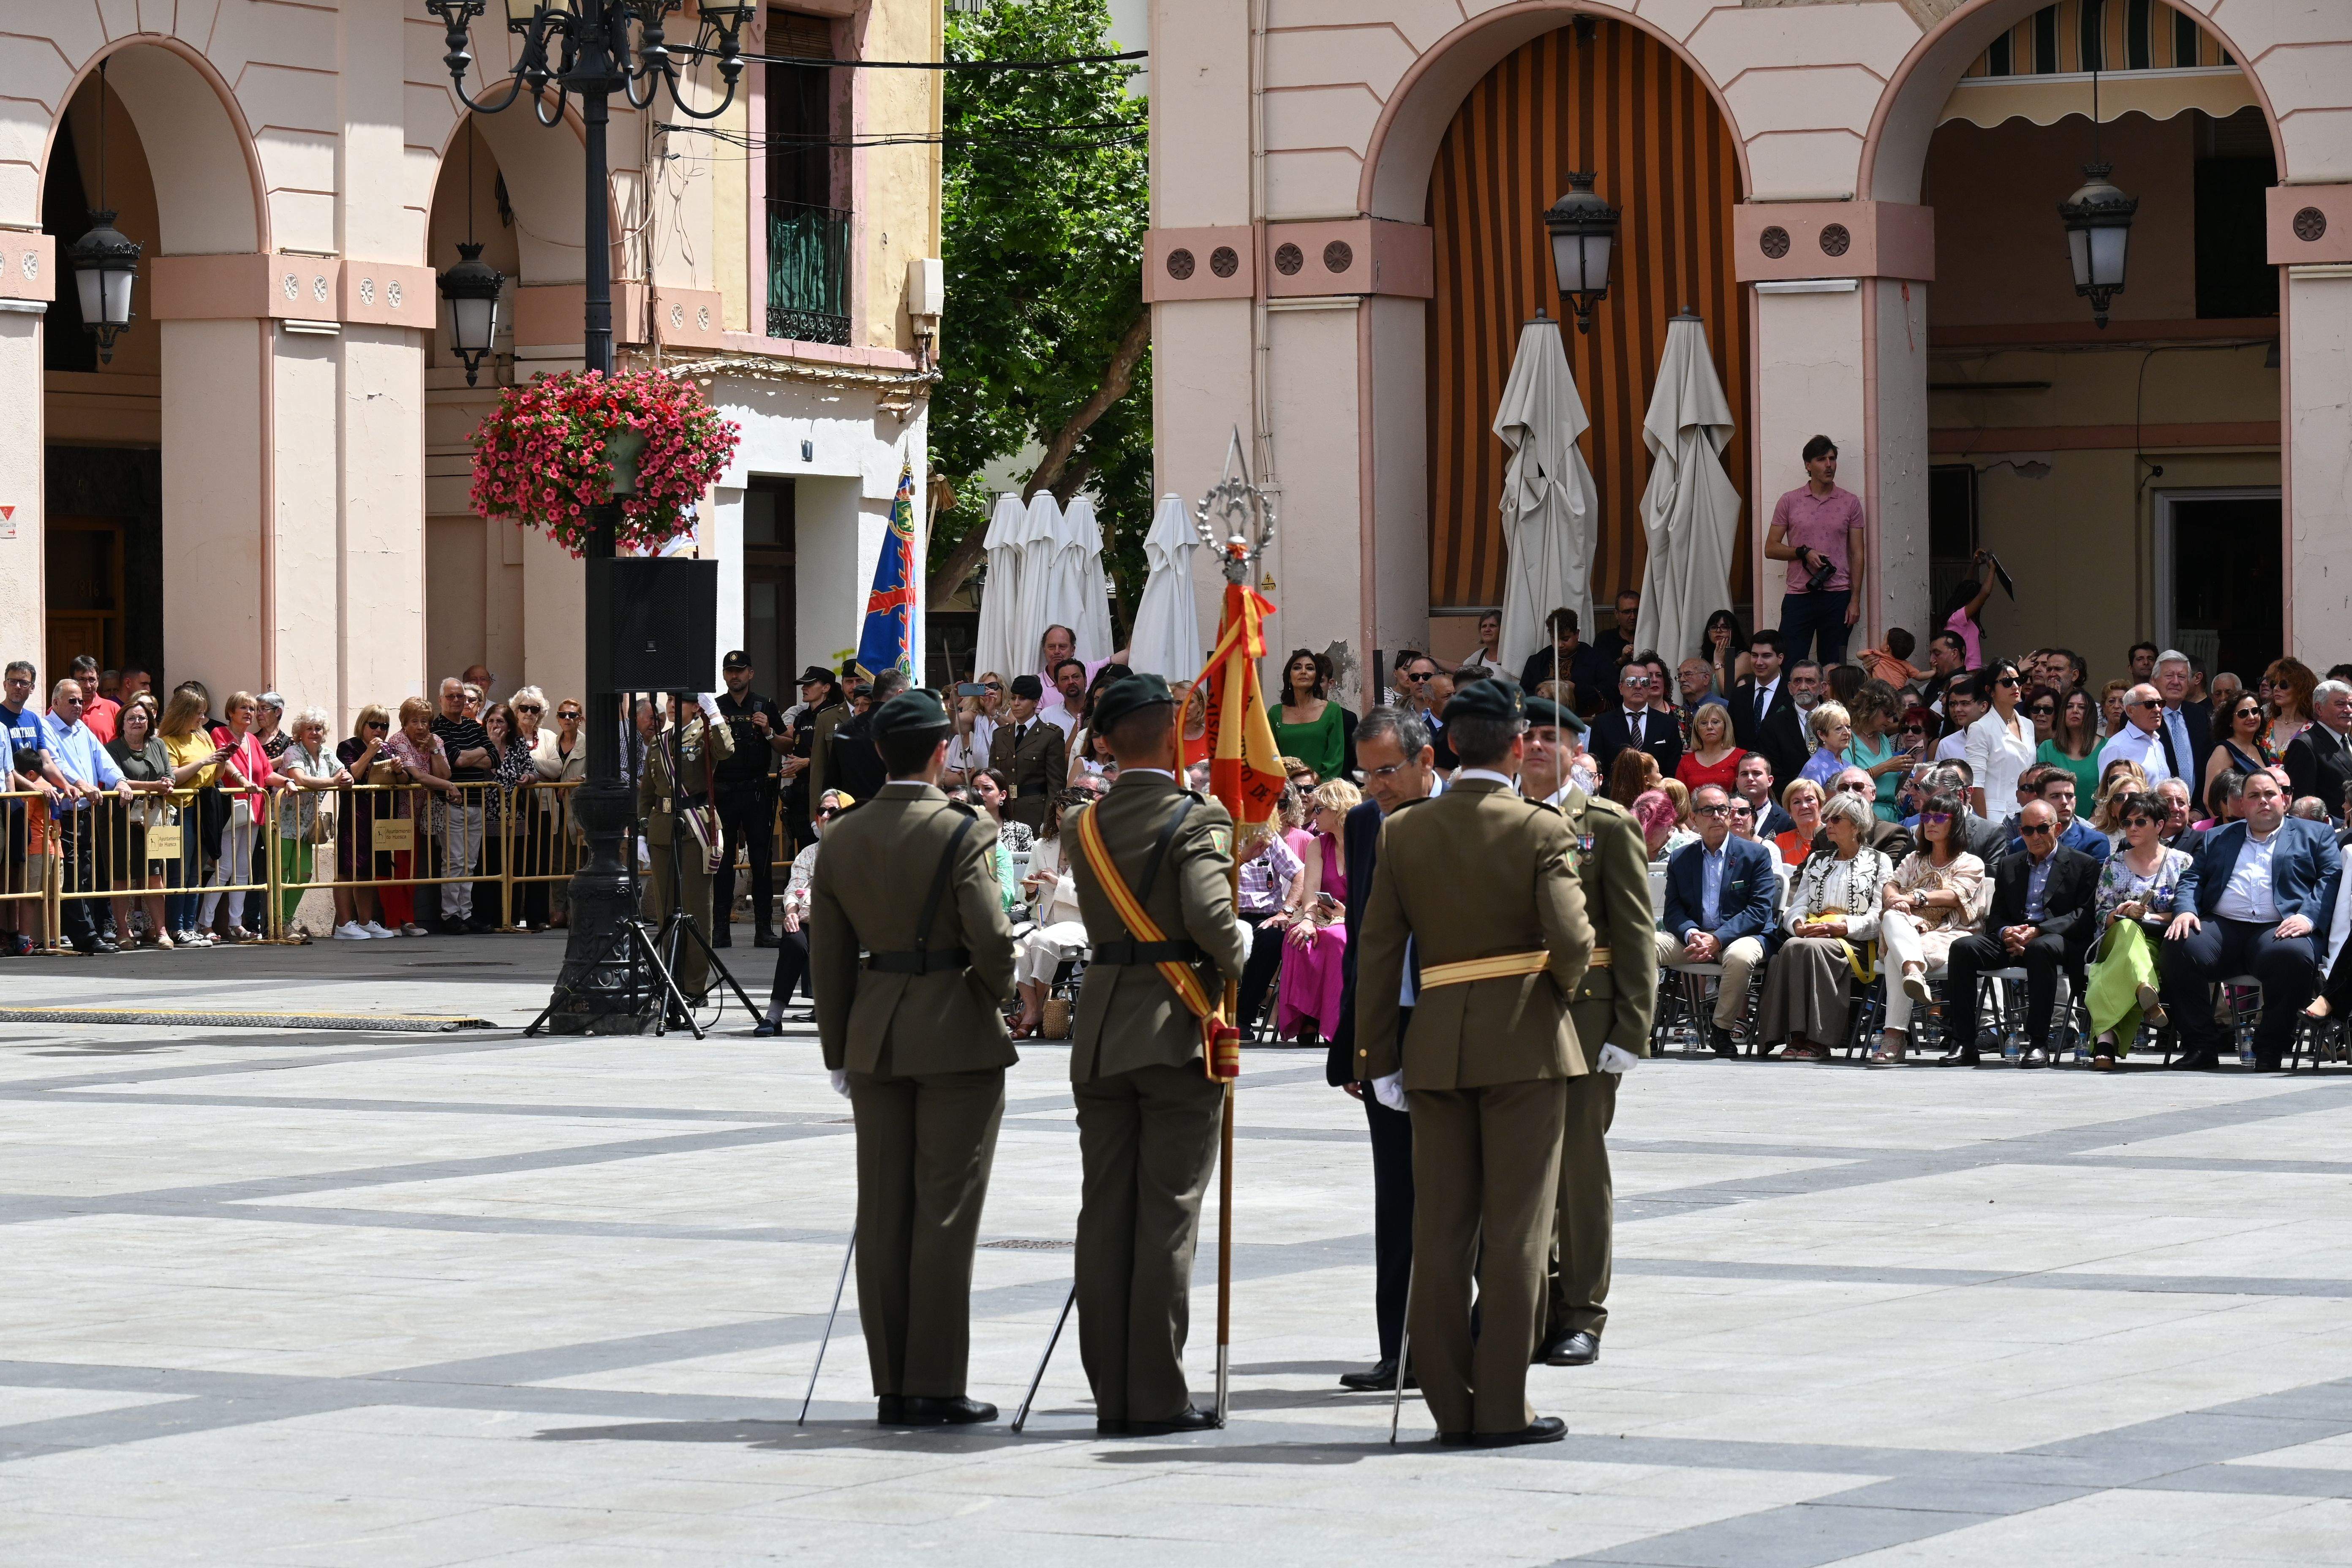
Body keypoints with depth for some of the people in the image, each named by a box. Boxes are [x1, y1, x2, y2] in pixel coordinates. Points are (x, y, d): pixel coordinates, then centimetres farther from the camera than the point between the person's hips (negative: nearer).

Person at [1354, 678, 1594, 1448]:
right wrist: (1561, 989, 7)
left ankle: (1449, 1405, 10)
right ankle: (1501, 1405, 0)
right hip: (1524, 1040, -3)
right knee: (1516, 1227, 1)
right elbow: (1572, 938, -15)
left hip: (1436, 1044, 3)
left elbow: (1379, 950, 4)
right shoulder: (1541, 829, -7)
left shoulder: (1404, 833, 3)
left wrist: (1377, 1055, 10)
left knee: (1439, 1228, 8)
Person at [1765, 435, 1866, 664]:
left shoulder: (1850, 503, 8)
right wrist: (1804, 553, -11)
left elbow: (1857, 553, 7)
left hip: (1838, 596, 1)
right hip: (1799, 596, -1)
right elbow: (1771, 548, 6)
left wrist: (1855, 600, -1)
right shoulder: (1789, 502, 6)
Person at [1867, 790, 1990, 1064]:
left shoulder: (1970, 864, 14)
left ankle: (1895, 1035, -52)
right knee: (1893, 916, -38)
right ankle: (1913, 970, -66)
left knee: (1896, 956, -38)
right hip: (1910, 931, 3)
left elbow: (1956, 894, -6)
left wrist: (1916, 898, -20)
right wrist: (1895, 899, -15)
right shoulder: (1914, 860, 30)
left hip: (1948, 936, -3)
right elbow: (1891, 885, 11)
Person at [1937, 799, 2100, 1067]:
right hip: (2013, 941, 4)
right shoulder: (2008, 866, 22)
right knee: (1963, 948, -23)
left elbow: (2083, 916, -4)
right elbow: (1995, 916, 19)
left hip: (2056, 938, -4)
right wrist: (2006, 933, -8)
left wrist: (2037, 932, -17)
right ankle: (1962, 1044, -25)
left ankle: (2038, 1043, -36)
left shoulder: (2083, 865, 8)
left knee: (2041, 948, -40)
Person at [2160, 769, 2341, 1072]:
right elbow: (2191, 879, 20)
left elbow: (2332, 879, 6)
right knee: (2180, 948, -29)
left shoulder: (2315, 835, 20)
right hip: (2221, 926, 2)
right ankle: (2201, 1047, -18)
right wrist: (2185, 910, -4)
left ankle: (2270, 1051, -21)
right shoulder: (2217, 839, 29)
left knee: (2294, 956, -38)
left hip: (2279, 930, -2)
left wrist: (2308, 917, -13)